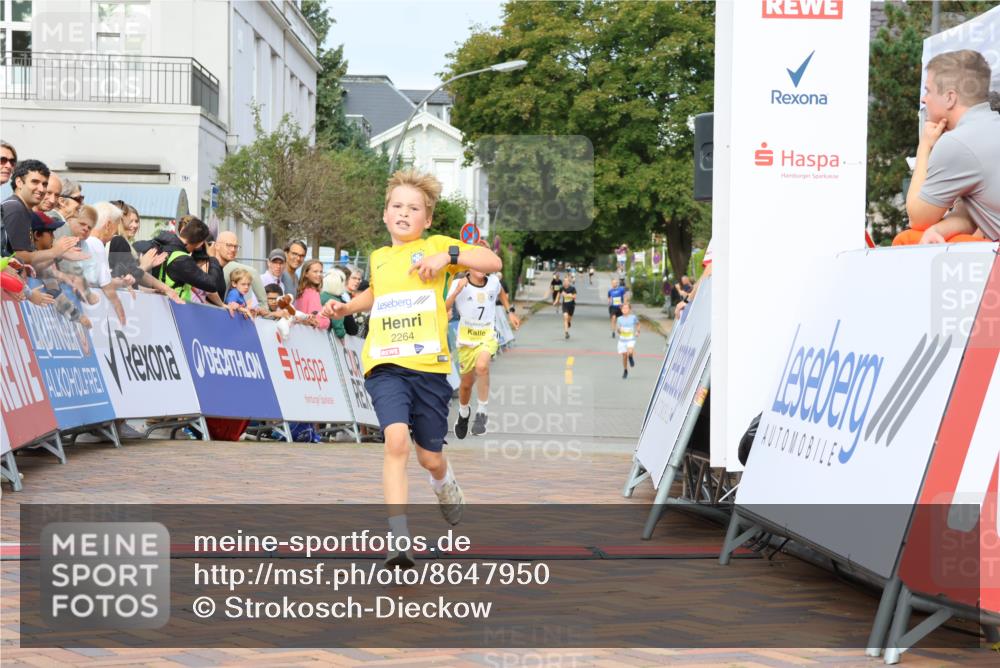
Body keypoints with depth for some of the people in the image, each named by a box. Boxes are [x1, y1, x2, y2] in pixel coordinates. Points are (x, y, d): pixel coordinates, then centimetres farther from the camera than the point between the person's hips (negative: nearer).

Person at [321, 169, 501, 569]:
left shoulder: (436, 246, 6)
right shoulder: (377, 258, 18)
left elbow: (493, 263, -2)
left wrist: (449, 255, -14)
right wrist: (345, 308, 24)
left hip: (428, 366, -1)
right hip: (385, 366, 1)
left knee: (430, 458, 9)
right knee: (396, 440, -23)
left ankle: (447, 491, 48)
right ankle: (399, 540, -27)